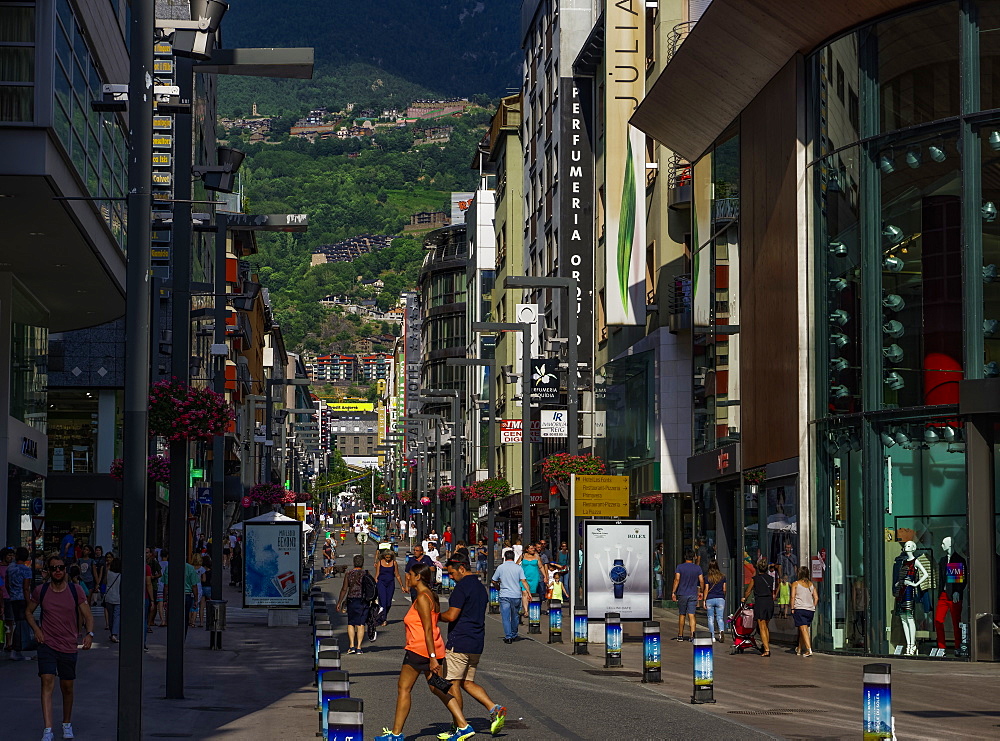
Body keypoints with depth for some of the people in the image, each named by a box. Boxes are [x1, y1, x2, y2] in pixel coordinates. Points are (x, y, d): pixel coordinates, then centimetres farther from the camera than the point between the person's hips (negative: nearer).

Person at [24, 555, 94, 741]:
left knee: (67, 687, 11)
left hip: (69, 647, 1)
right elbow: (28, 612, 14)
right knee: (47, 682, -16)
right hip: (47, 644, -1)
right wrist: (36, 629, -3)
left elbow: (88, 616, -2)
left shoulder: (75, 591, -3)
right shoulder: (40, 591, -2)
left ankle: (67, 724, 34)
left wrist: (89, 634, -20)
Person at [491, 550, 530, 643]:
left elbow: (494, 581, 7)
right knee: (514, 616, 17)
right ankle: (514, 635, 29)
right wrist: (528, 592, -10)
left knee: (506, 617, 0)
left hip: (505, 595, -2)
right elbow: (523, 581, -9)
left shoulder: (500, 567, 0)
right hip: (516, 595, 2)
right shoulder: (518, 568, 1)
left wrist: (498, 586, 26)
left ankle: (508, 637, -7)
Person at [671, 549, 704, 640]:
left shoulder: (680, 567, -4)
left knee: (681, 615, 11)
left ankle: (680, 635, 18)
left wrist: (673, 592, -9)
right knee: (691, 615, -2)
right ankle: (692, 635, -15)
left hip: (682, 594, -1)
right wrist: (700, 592, 16)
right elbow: (701, 581, 2)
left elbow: (677, 580, -11)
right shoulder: (697, 568, 2)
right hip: (693, 594, 1)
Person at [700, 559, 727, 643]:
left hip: (710, 599, -2)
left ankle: (712, 636, 7)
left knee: (710, 618, 8)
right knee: (720, 618, 4)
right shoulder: (722, 576, 3)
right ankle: (721, 630, -24)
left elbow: (706, 589, -6)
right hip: (720, 599, 2)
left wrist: (704, 600, -1)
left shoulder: (707, 578, -5)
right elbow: (724, 589, 6)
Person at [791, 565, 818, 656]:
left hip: (799, 608, -5)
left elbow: (793, 597, -6)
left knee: (803, 629, -10)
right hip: (810, 610, 5)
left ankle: (809, 649, -23)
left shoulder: (796, 584, 0)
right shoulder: (811, 584, 12)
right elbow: (816, 598, 8)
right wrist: (813, 607, 15)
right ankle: (799, 649, 27)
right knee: (802, 629, 17)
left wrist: (792, 608, -4)